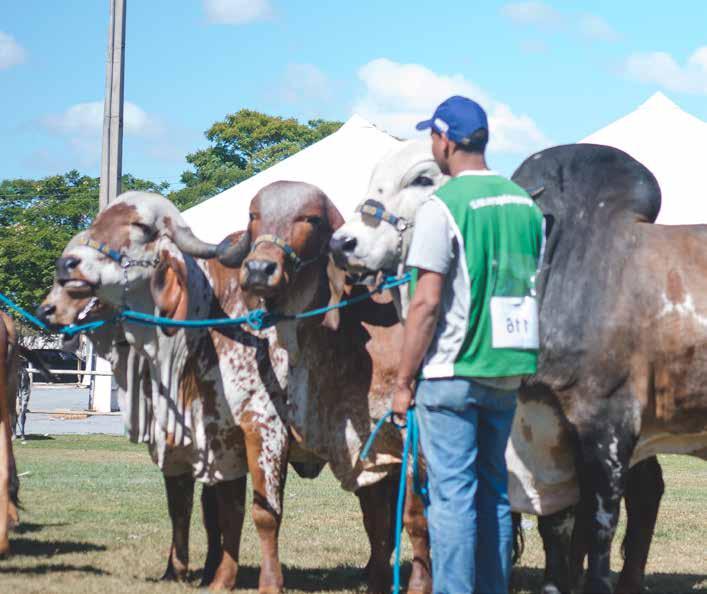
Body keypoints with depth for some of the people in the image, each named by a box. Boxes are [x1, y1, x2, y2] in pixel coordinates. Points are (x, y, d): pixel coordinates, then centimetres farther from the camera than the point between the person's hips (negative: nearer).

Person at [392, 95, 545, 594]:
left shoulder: (443, 206, -11)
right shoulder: (526, 204, 9)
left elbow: (426, 302, -14)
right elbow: (537, 291, 13)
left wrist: (404, 381, -8)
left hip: (451, 373, -6)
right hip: (508, 372, 6)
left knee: (452, 493, -3)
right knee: (494, 488, 14)